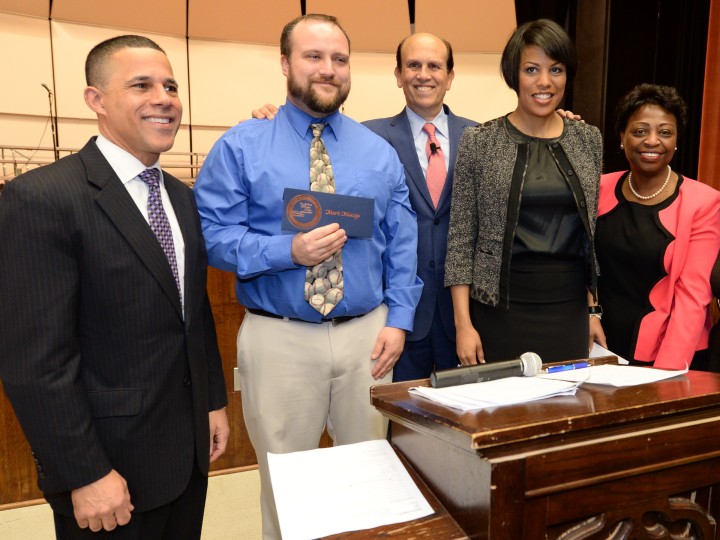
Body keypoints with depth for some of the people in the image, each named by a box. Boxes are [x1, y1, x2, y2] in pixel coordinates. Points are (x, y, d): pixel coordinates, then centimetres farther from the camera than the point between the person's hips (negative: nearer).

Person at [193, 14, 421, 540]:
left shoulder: (379, 152, 8)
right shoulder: (240, 146, -2)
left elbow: (402, 244, 7)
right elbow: (212, 235, -7)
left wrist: (398, 320, -2)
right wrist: (291, 251, -20)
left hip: (366, 335, 3)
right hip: (279, 339, -2)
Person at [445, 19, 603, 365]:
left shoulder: (589, 140, 5)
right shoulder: (478, 142, -5)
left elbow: (597, 233, 11)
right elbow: (461, 239, -5)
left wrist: (595, 310, 8)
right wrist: (463, 325, -9)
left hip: (569, 309, 3)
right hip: (501, 307, -3)